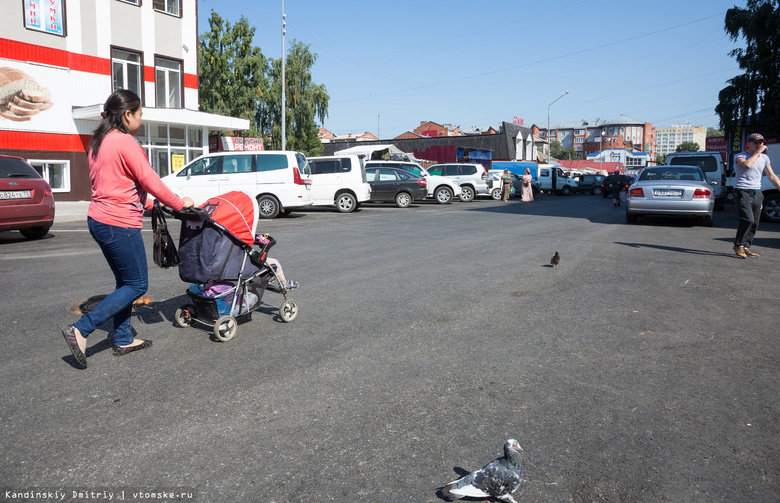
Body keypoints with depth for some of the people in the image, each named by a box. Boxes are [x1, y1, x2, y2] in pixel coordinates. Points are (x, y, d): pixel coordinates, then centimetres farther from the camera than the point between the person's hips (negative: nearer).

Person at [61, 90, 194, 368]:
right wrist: (179, 203, -1)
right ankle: (81, 330, -4)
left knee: (125, 282, 18)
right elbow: (150, 182, -14)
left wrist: (148, 203, 20)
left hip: (99, 220, 10)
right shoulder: (125, 142, -16)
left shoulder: (98, 142, 14)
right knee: (136, 285, 0)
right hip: (119, 224, -10)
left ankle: (123, 340, 23)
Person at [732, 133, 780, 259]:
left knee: (754, 223, 3)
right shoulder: (740, 156, -2)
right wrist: (757, 153, -14)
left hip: (757, 193, 6)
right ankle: (738, 245, -4)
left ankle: (745, 247, 12)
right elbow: (747, 164, -25)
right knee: (748, 219, -19)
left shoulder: (764, 158, 15)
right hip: (742, 192, -6)